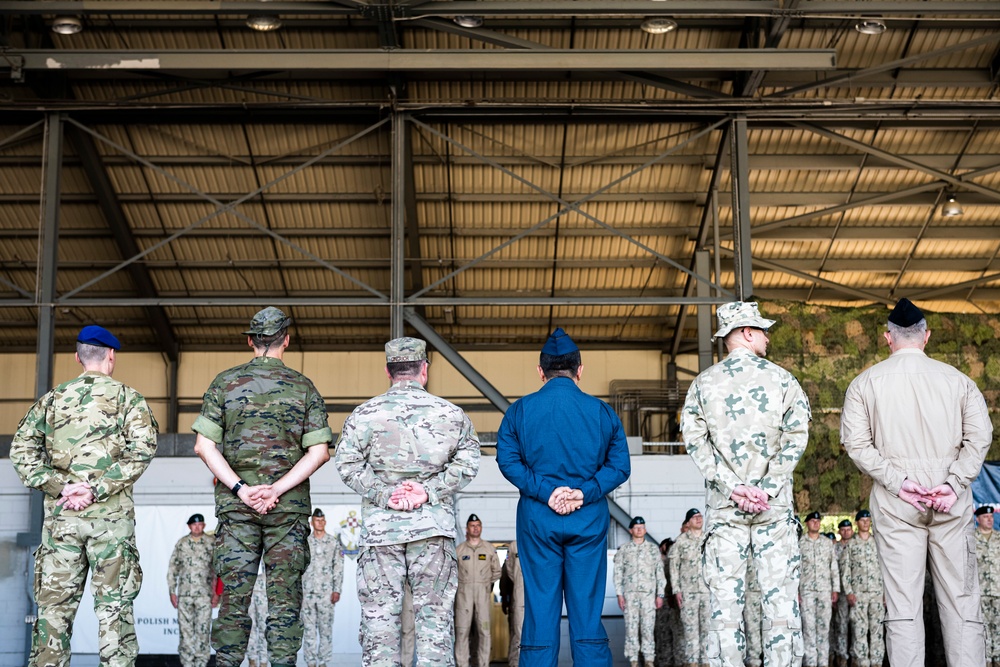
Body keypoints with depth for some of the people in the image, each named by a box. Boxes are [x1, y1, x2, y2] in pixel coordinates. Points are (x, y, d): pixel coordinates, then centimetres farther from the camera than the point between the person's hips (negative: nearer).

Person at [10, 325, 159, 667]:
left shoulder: (53, 398, 12)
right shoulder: (128, 397, 4)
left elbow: (21, 449, 3)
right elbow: (141, 449, -10)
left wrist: (59, 487, -5)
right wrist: (96, 489, -12)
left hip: (60, 513, 2)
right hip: (111, 515, -2)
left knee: (54, 605, 6)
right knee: (114, 606, -1)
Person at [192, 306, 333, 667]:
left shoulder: (225, 382, 4)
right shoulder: (304, 386, 4)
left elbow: (204, 445, -4)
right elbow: (319, 451, -5)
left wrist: (241, 488, -7)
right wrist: (276, 490, -8)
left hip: (236, 504, 1)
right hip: (289, 507, -1)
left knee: (234, 598, 3)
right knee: (285, 600, 2)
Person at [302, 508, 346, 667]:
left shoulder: (334, 542, 4)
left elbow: (338, 567, 2)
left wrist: (337, 590, -5)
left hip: (326, 592, -1)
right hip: (307, 592, 1)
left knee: (326, 627, 1)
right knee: (309, 628, 1)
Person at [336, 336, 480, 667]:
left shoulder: (365, 413, 3)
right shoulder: (451, 413, 5)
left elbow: (347, 463, -4)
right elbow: (467, 462, 0)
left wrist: (384, 495, -5)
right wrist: (429, 491, -4)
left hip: (380, 527, 0)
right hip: (433, 527, 0)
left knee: (379, 613, 4)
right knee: (434, 613, 5)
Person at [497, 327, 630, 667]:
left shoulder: (520, 410, 2)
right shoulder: (601, 411, 3)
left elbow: (507, 459, -7)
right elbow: (619, 464, -3)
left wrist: (544, 491, -11)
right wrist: (585, 492, -9)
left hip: (537, 518, 0)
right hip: (589, 519, 0)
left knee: (540, 612, 4)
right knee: (587, 612, 5)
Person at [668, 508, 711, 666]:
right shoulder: (681, 541, 5)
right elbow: (673, 566, 4)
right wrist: (676, 589, -2)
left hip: (708, 588, 2)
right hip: (688, 589, -2)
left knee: (707, 625, 1)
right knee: (690, 625, -4)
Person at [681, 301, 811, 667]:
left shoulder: (703, 383, 4)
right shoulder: (782, 378, 2)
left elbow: (695, 440, -3)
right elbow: (796, 436, -6)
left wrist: (732, 487, -6)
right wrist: (768, 488, -9)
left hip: (724, 503, 1)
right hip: (775, 502, -1)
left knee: (725, 596, 2)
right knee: (780, 594, 3)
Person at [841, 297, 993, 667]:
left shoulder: (865, 382, 4)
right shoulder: (957, 379, 5)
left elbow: (856, 443, -4)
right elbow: (979, 436, -3)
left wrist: (897, 481, -7)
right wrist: (954, 483, -7)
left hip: (895, 502, 0)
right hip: (951, 501, 0)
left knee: (902, 604, 0)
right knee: (960, 600, 4)